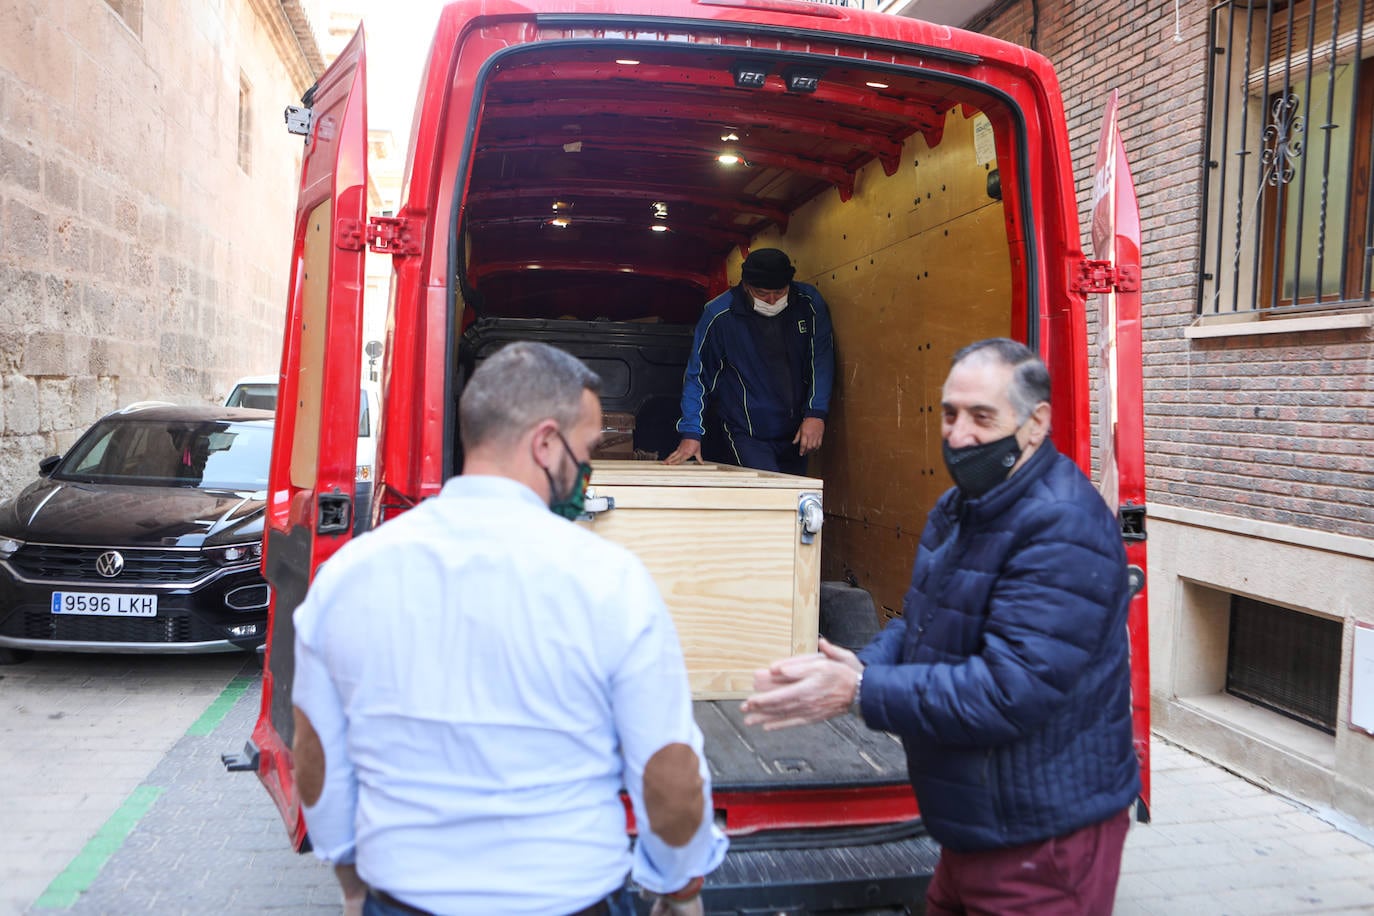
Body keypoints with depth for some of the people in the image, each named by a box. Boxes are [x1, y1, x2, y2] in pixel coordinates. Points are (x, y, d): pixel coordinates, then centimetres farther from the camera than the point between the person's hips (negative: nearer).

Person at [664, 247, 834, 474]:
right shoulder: (718, 314, -12)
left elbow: (821, 360, 0)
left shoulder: (809, 302, -5)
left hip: (795, 433, 4)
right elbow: (697, 376, -4)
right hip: (746, 435, -4)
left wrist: (816, 412, -12)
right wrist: (691, 433, -10)